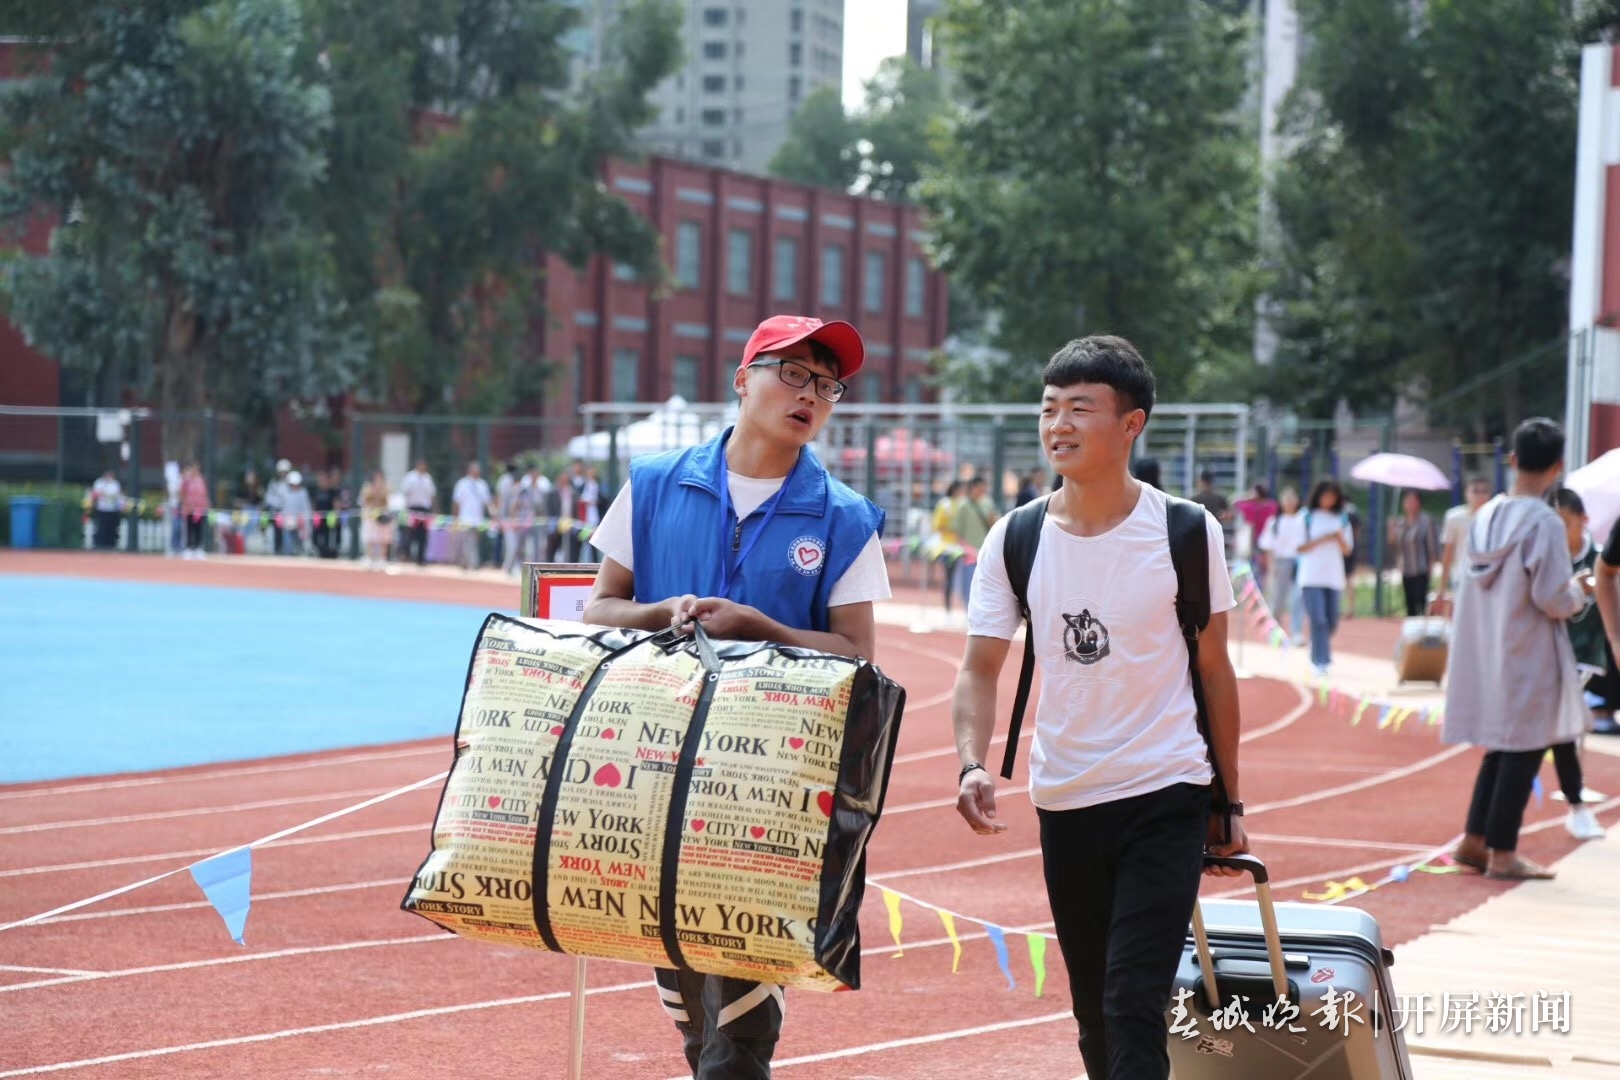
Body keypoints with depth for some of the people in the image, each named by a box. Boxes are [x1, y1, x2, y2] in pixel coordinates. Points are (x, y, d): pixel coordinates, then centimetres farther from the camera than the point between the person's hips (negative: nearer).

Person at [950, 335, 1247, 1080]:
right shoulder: (1015, 540, -2)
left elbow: (1213, 670, 1)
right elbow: (981, 667, -2)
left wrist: (1228, 804, 4)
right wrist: (973, 764, -20)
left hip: (1166, 796, -3)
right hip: (1064, 802, 3)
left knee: (1133, 1003, -15)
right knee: (1094, 1014, 14)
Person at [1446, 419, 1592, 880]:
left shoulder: (1485, 516, 3)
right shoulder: (1544, 524, -18)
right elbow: (1552, 599, -20)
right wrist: (1578, 591, 2)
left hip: (1484, 650, 7)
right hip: (1529, 659, -7)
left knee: (1500, 749, 18)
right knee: (1522, 753, 2)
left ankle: (1474, 841, 22)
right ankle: (1502, 854, 6)